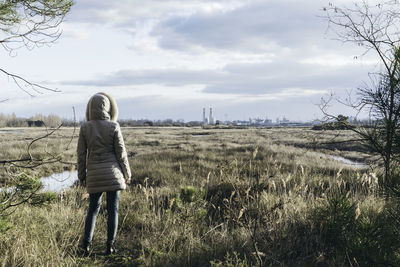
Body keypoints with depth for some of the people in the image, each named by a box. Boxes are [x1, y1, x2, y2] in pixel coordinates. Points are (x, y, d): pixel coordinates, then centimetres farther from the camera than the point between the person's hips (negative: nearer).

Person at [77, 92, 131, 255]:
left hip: (94, 174, 2)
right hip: (112, 172, -2)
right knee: (113, 209, 6)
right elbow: (121, 153, -4)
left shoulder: (85, 127, -2)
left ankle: (86, 244, 12)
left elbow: (81, 154, 1)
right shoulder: (113, 126, -8)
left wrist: (81, 176, 11)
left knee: (93, 208, 16)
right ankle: (110, 246, 8)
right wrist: (127, 174, 6)